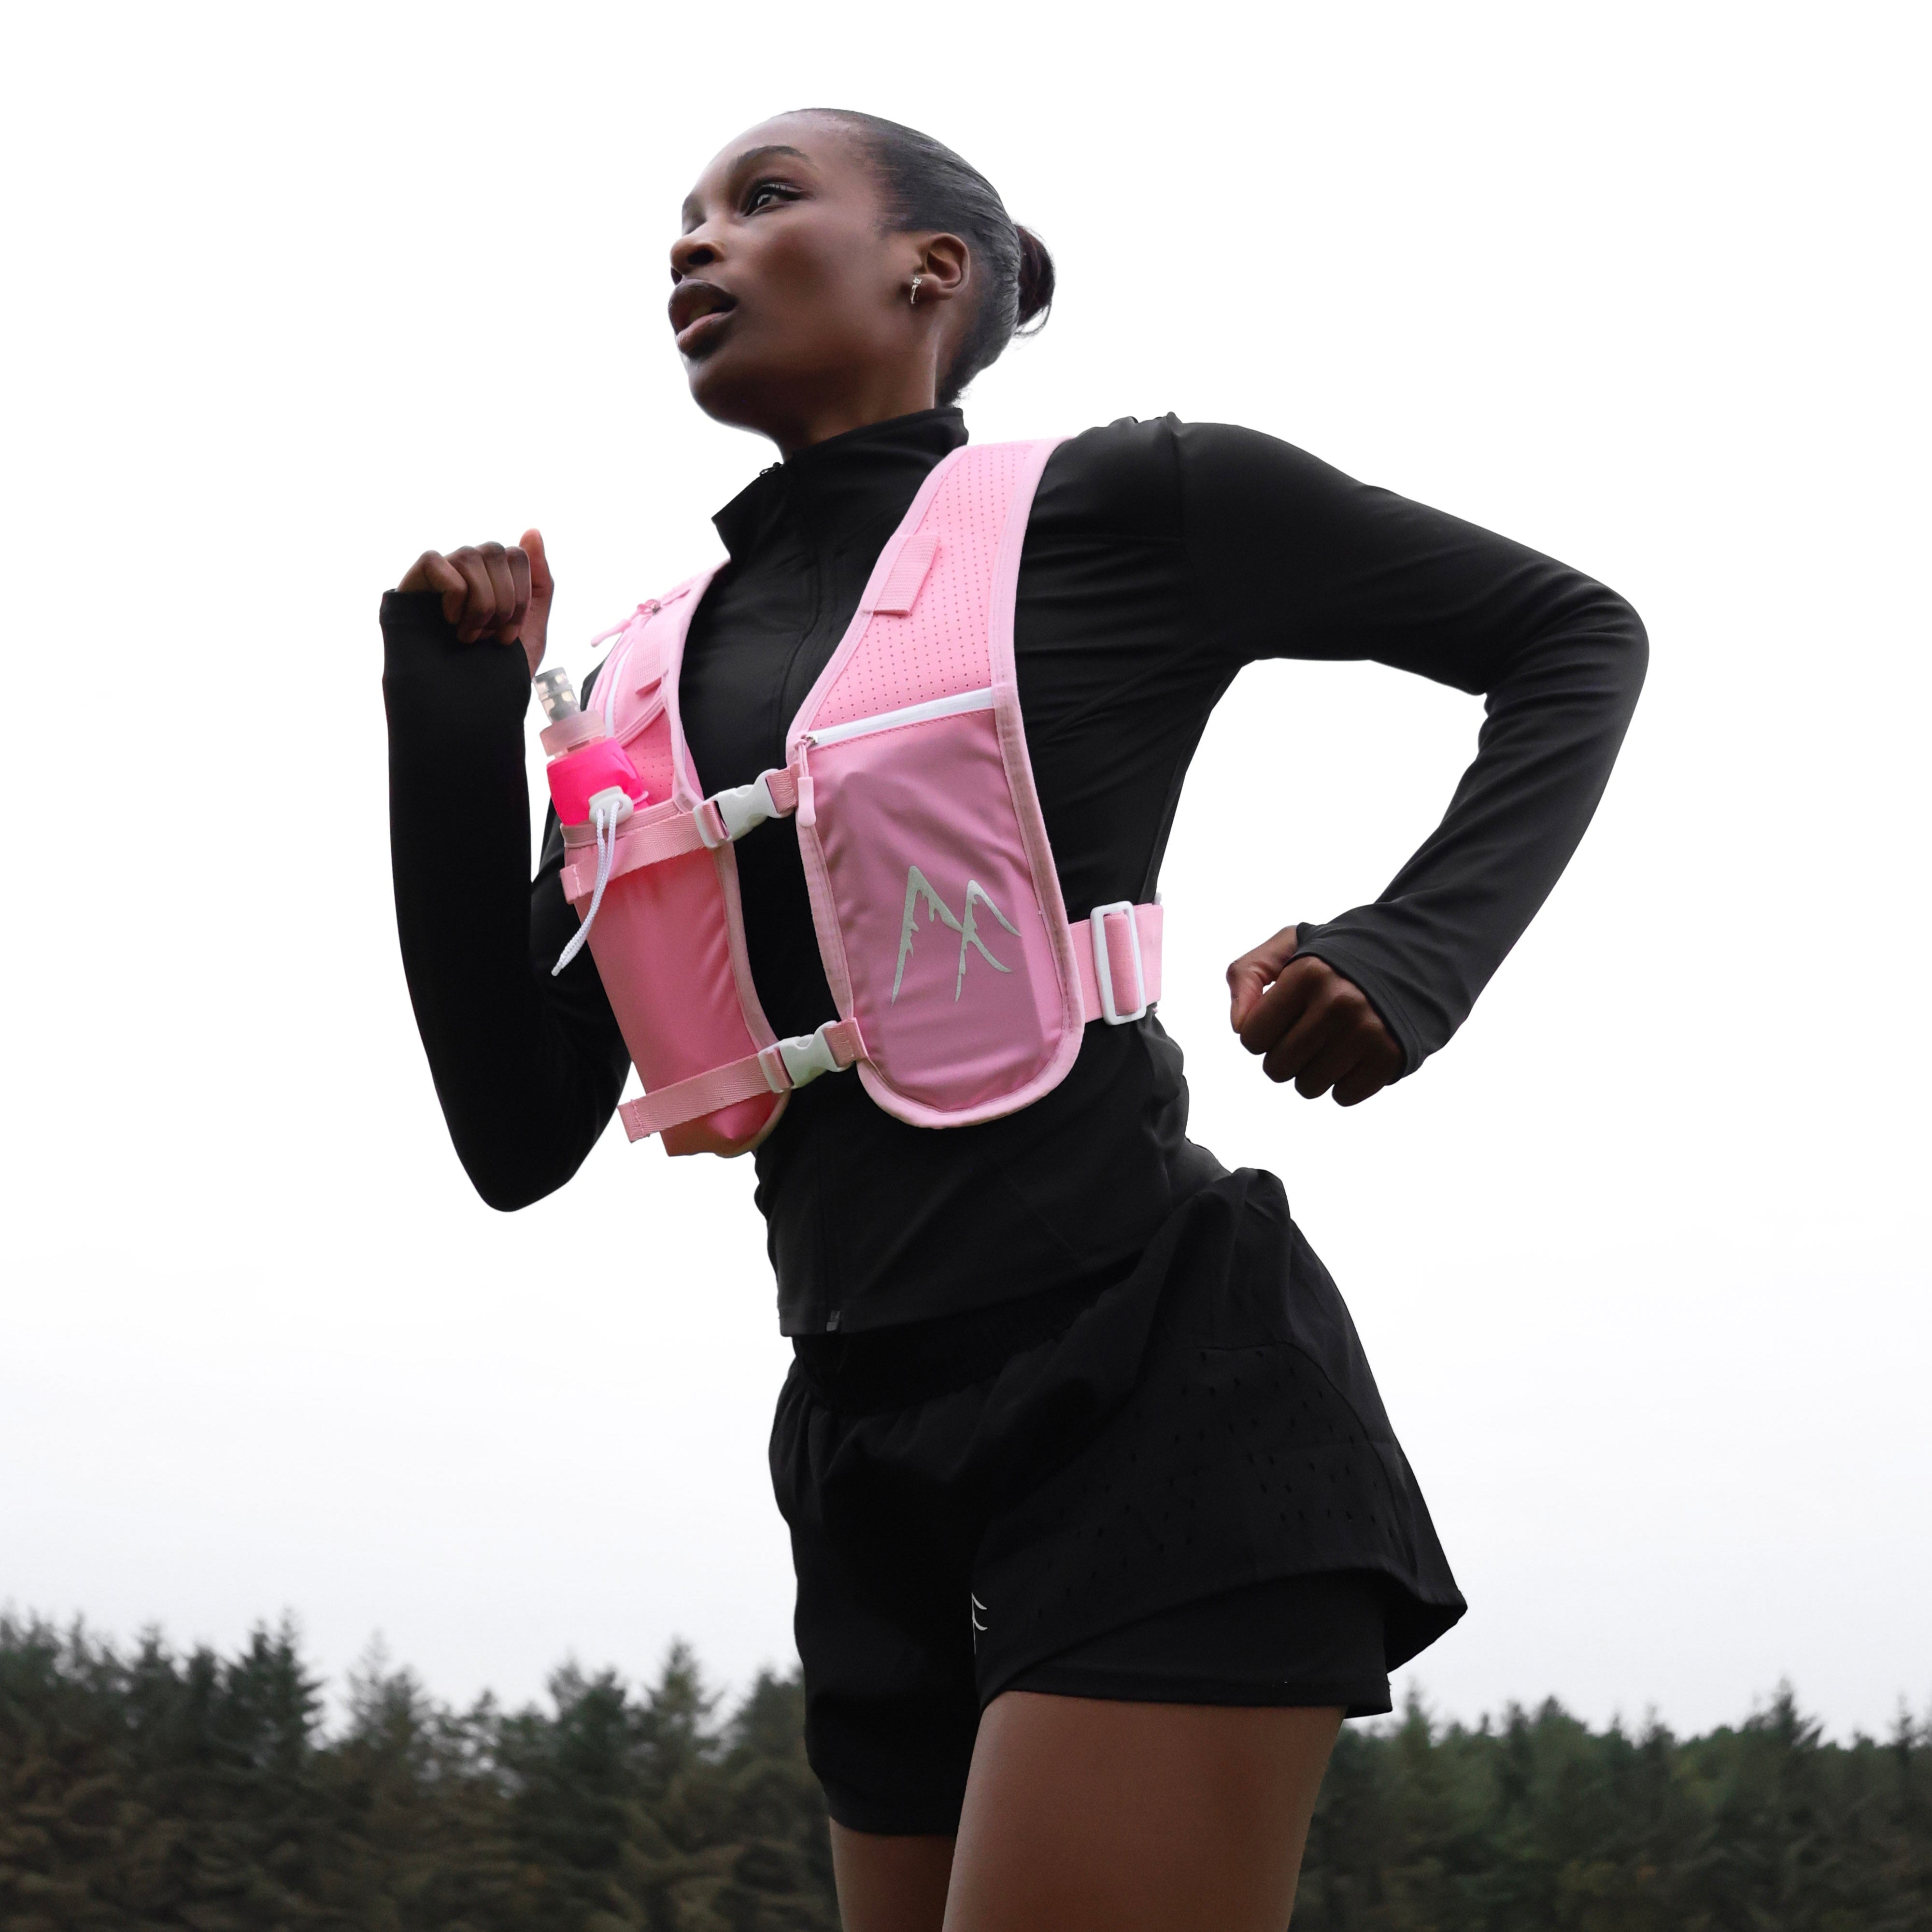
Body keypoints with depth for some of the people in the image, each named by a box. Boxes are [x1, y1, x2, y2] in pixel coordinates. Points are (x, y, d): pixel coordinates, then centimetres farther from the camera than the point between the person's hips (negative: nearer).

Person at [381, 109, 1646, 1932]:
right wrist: (455, 716, 3)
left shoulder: (1124, 506, 1)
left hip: (1152, 1389, -6)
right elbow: (524, 1137, 10)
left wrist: (1410, 957, -5)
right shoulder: (664, 671, 15)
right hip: (878, 1460, 6)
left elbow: (1572, 636, 11)